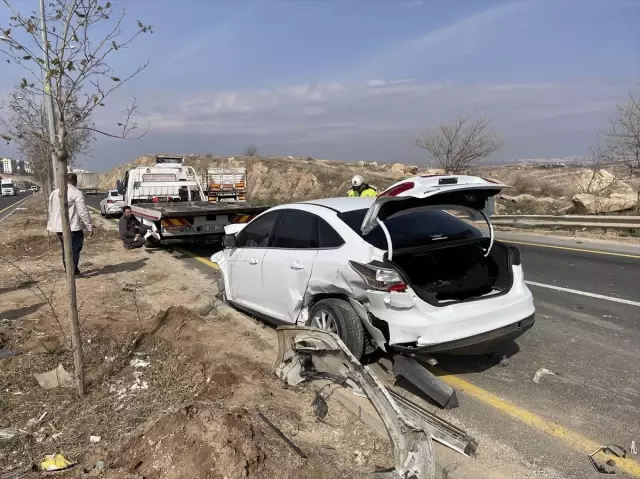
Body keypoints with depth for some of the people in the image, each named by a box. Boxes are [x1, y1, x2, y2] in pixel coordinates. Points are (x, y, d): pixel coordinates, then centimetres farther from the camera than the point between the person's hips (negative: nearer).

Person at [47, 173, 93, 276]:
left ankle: (67, 270, 23)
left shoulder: (54, 192, 13)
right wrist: (90, 226, -11)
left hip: (59, 227, 7)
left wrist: (54, 225, 27)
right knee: (74, 249, 0)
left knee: (65, 249, 17)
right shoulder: (76, 193, -11)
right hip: (73, 227, -7)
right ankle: (73, 271, -2)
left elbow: (51, 211, 20)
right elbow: (83, 212, -15)